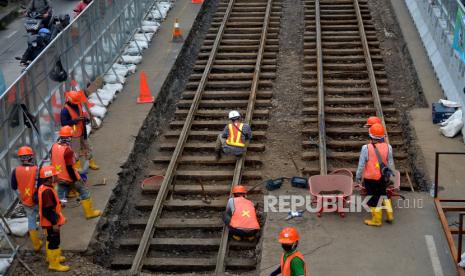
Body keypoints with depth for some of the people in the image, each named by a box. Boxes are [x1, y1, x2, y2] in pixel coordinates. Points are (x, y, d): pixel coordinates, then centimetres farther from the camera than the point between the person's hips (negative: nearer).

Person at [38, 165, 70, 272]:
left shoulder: (44, 187, 3)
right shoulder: (47, 191, -30)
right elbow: (48, 210, -29)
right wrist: (54, 223, -23)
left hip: (51, 221, 10)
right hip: (51, 222, -10)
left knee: (51, 239, 26)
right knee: (54, 241, 1)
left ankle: (51, 256, 43)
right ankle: (54, 264, 11)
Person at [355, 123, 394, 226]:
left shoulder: (366, 148, -19)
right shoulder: (388, 147, -7)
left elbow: (361, 165, -12)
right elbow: (390, 164, 3)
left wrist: (358, 177, 2)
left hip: (370, 178, -4)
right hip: (383, 177, 4)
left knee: (373, 198, 10)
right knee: (384, 194, 25)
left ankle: (376, 220, 21)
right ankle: (390, 215, 28)